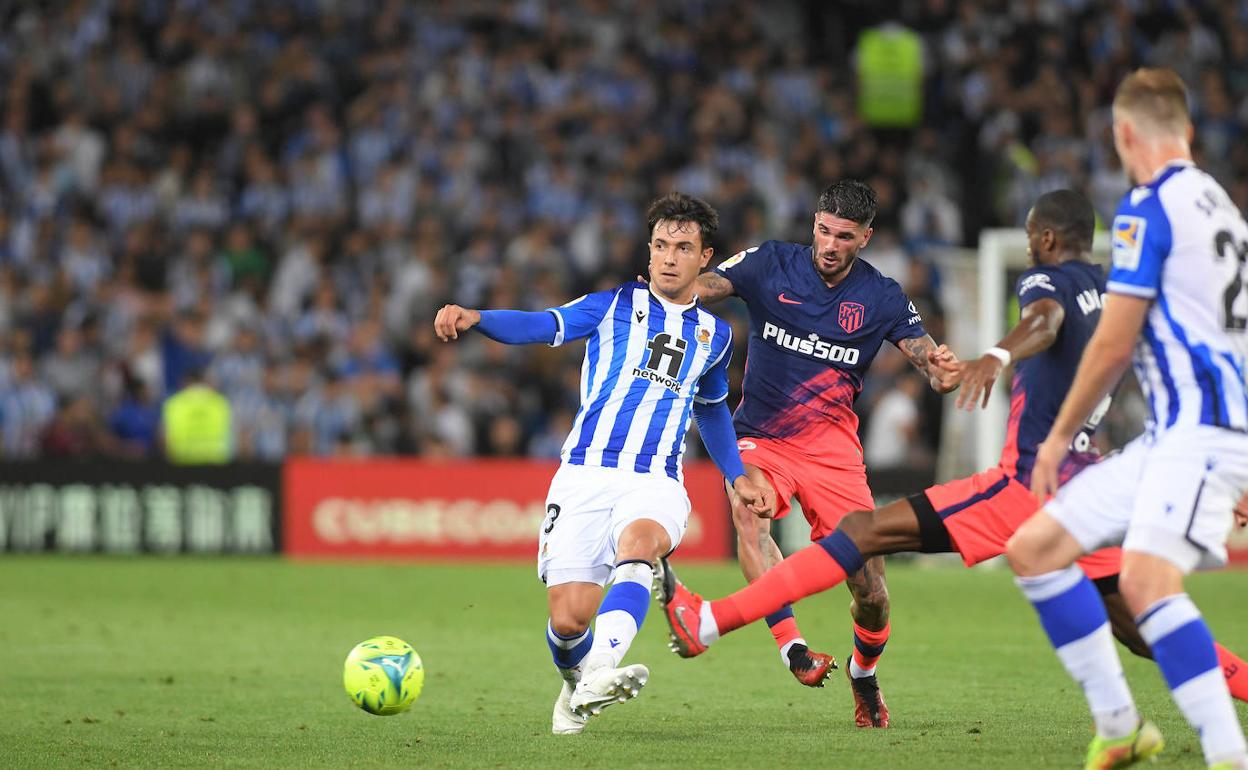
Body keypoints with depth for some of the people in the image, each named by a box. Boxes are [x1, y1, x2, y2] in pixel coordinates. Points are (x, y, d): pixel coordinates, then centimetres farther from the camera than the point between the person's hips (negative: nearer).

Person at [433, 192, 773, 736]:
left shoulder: (714, 335, 18)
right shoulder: (615, 304, 8)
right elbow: (543, 327, -8)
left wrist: (737, 477, 29)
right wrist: (474, 318, -26)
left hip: (656, 483, 1)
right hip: (585, 473, -1)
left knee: (637, 542, -36)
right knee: (568, 619, -10)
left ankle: (600, 671, -53)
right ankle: (575, 686, 26)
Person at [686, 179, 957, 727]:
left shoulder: (881, 297, -1)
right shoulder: (770, 265, -3)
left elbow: (932, 363, -7)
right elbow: (700, 287, -15)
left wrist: (944, 370, -32)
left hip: (831, 446, 1)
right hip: (759, 438, 0)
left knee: (870, 589, -7)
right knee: (747, 514, -34)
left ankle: (864, 677, 24)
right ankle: (794, 651, -38)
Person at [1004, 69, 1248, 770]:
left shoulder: (1149, 207, -8)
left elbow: (1114, 344, -9)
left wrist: (1060, 436, 2)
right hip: (1176, 433, 10)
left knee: (1145, 578, -28)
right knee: (1034, 547, 8)